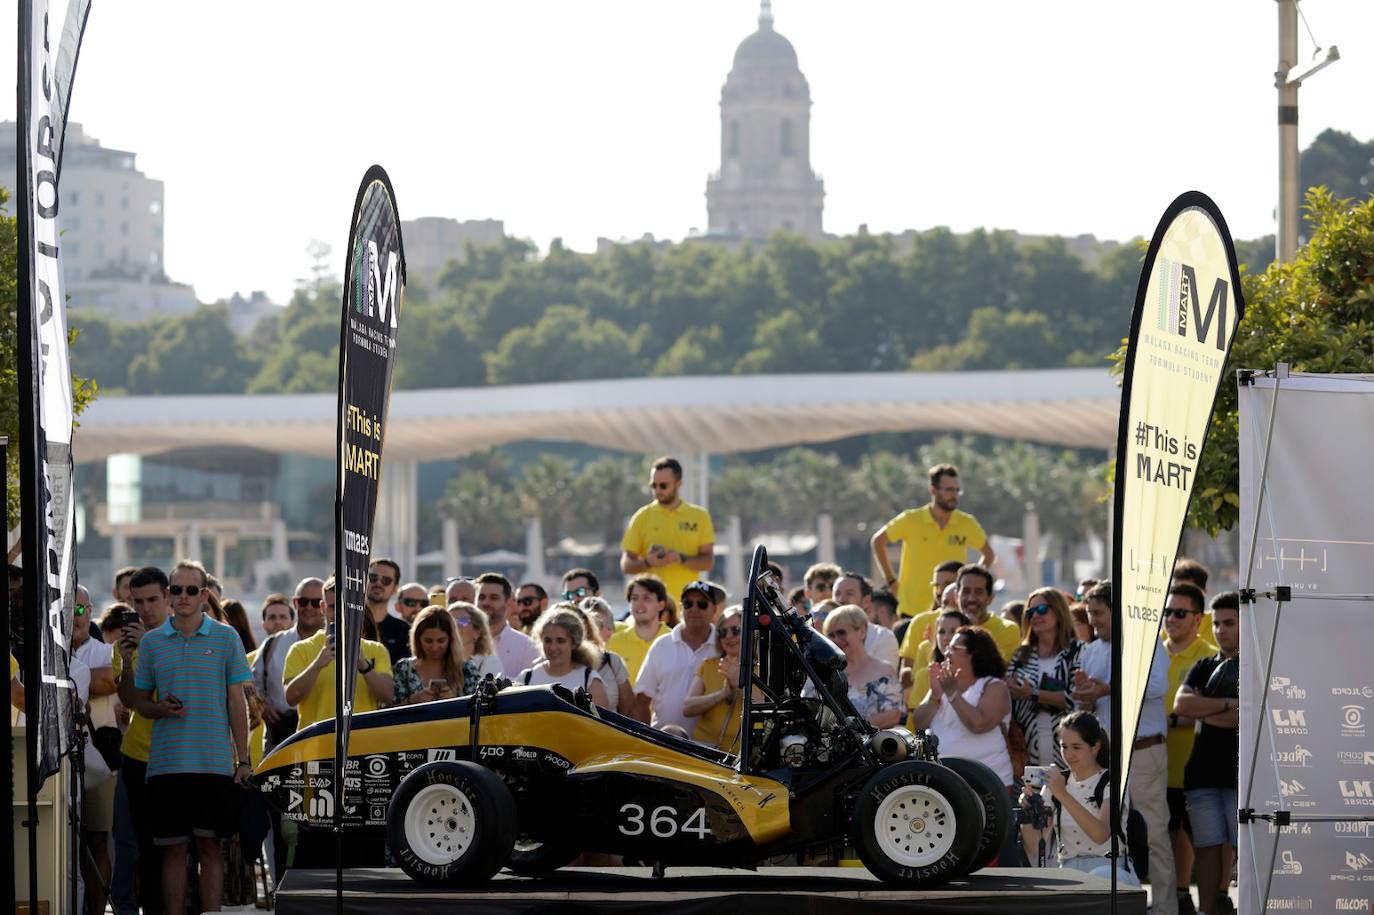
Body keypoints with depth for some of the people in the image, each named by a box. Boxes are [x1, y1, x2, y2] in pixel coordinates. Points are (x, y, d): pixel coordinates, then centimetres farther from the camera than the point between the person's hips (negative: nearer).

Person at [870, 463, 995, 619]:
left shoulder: (967, 523, 1)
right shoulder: (910, 520, -3)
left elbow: (988, 554, 16)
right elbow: (878, 541, 9)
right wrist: (891, 580, 5)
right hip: (911, 610, -1)